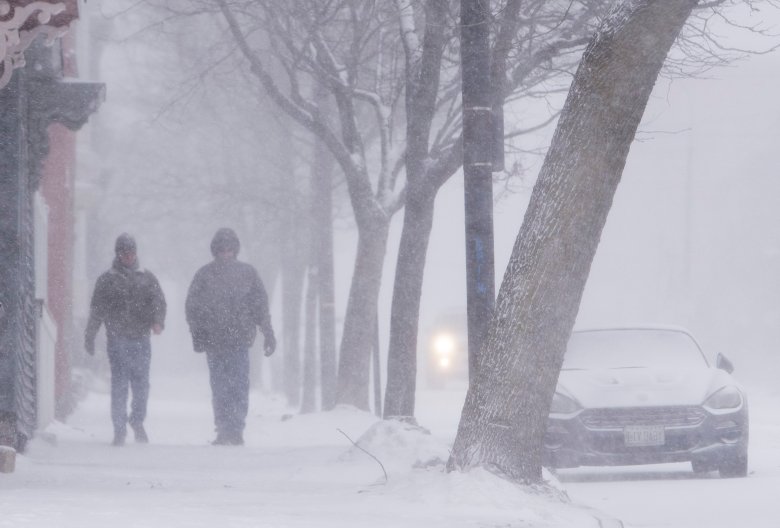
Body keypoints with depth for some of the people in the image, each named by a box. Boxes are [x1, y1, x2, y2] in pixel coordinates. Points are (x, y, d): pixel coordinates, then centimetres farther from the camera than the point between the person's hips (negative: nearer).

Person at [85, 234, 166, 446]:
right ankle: (119, 428, -1)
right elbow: (96, 312, 10)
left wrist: (158, 321, -16)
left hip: (141, 339, 2)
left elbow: (158, 301, 4)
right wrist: (89, 339, 8)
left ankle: (137, 420, 23)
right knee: (119, 385, -6)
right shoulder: (107, 280, 8)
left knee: (141, 384, 2)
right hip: (117, 340, -1)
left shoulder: (147, 278, 13)